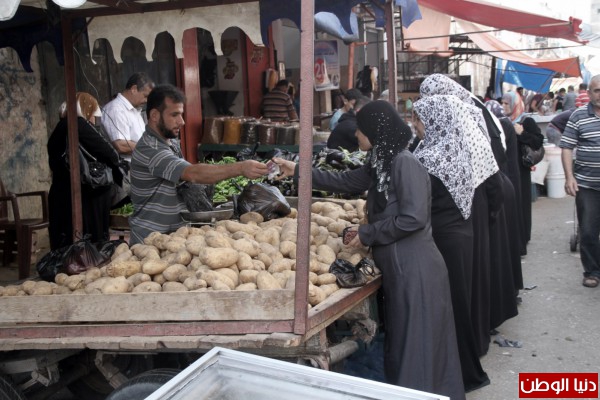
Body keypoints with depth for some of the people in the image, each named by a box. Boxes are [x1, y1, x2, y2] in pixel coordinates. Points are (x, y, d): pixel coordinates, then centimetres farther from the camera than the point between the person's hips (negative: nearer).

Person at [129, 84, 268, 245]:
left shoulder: (171, 142, 8)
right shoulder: (149, 149, -23)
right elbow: (193, 173, -34)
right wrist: (240, 168, -39)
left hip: (175, 232, 8)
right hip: (151, 238, -8)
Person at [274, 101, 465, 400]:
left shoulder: (404, 163, -17)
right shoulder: (381, 164, 11)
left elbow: (414, 218, -23)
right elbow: (342, 182, 21)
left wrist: (368, 234, -13)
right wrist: (297, 170, 19)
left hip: (415, 270, -9)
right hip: (398, 267, 9)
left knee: (416, 347, 2)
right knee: (403, 344, 19)